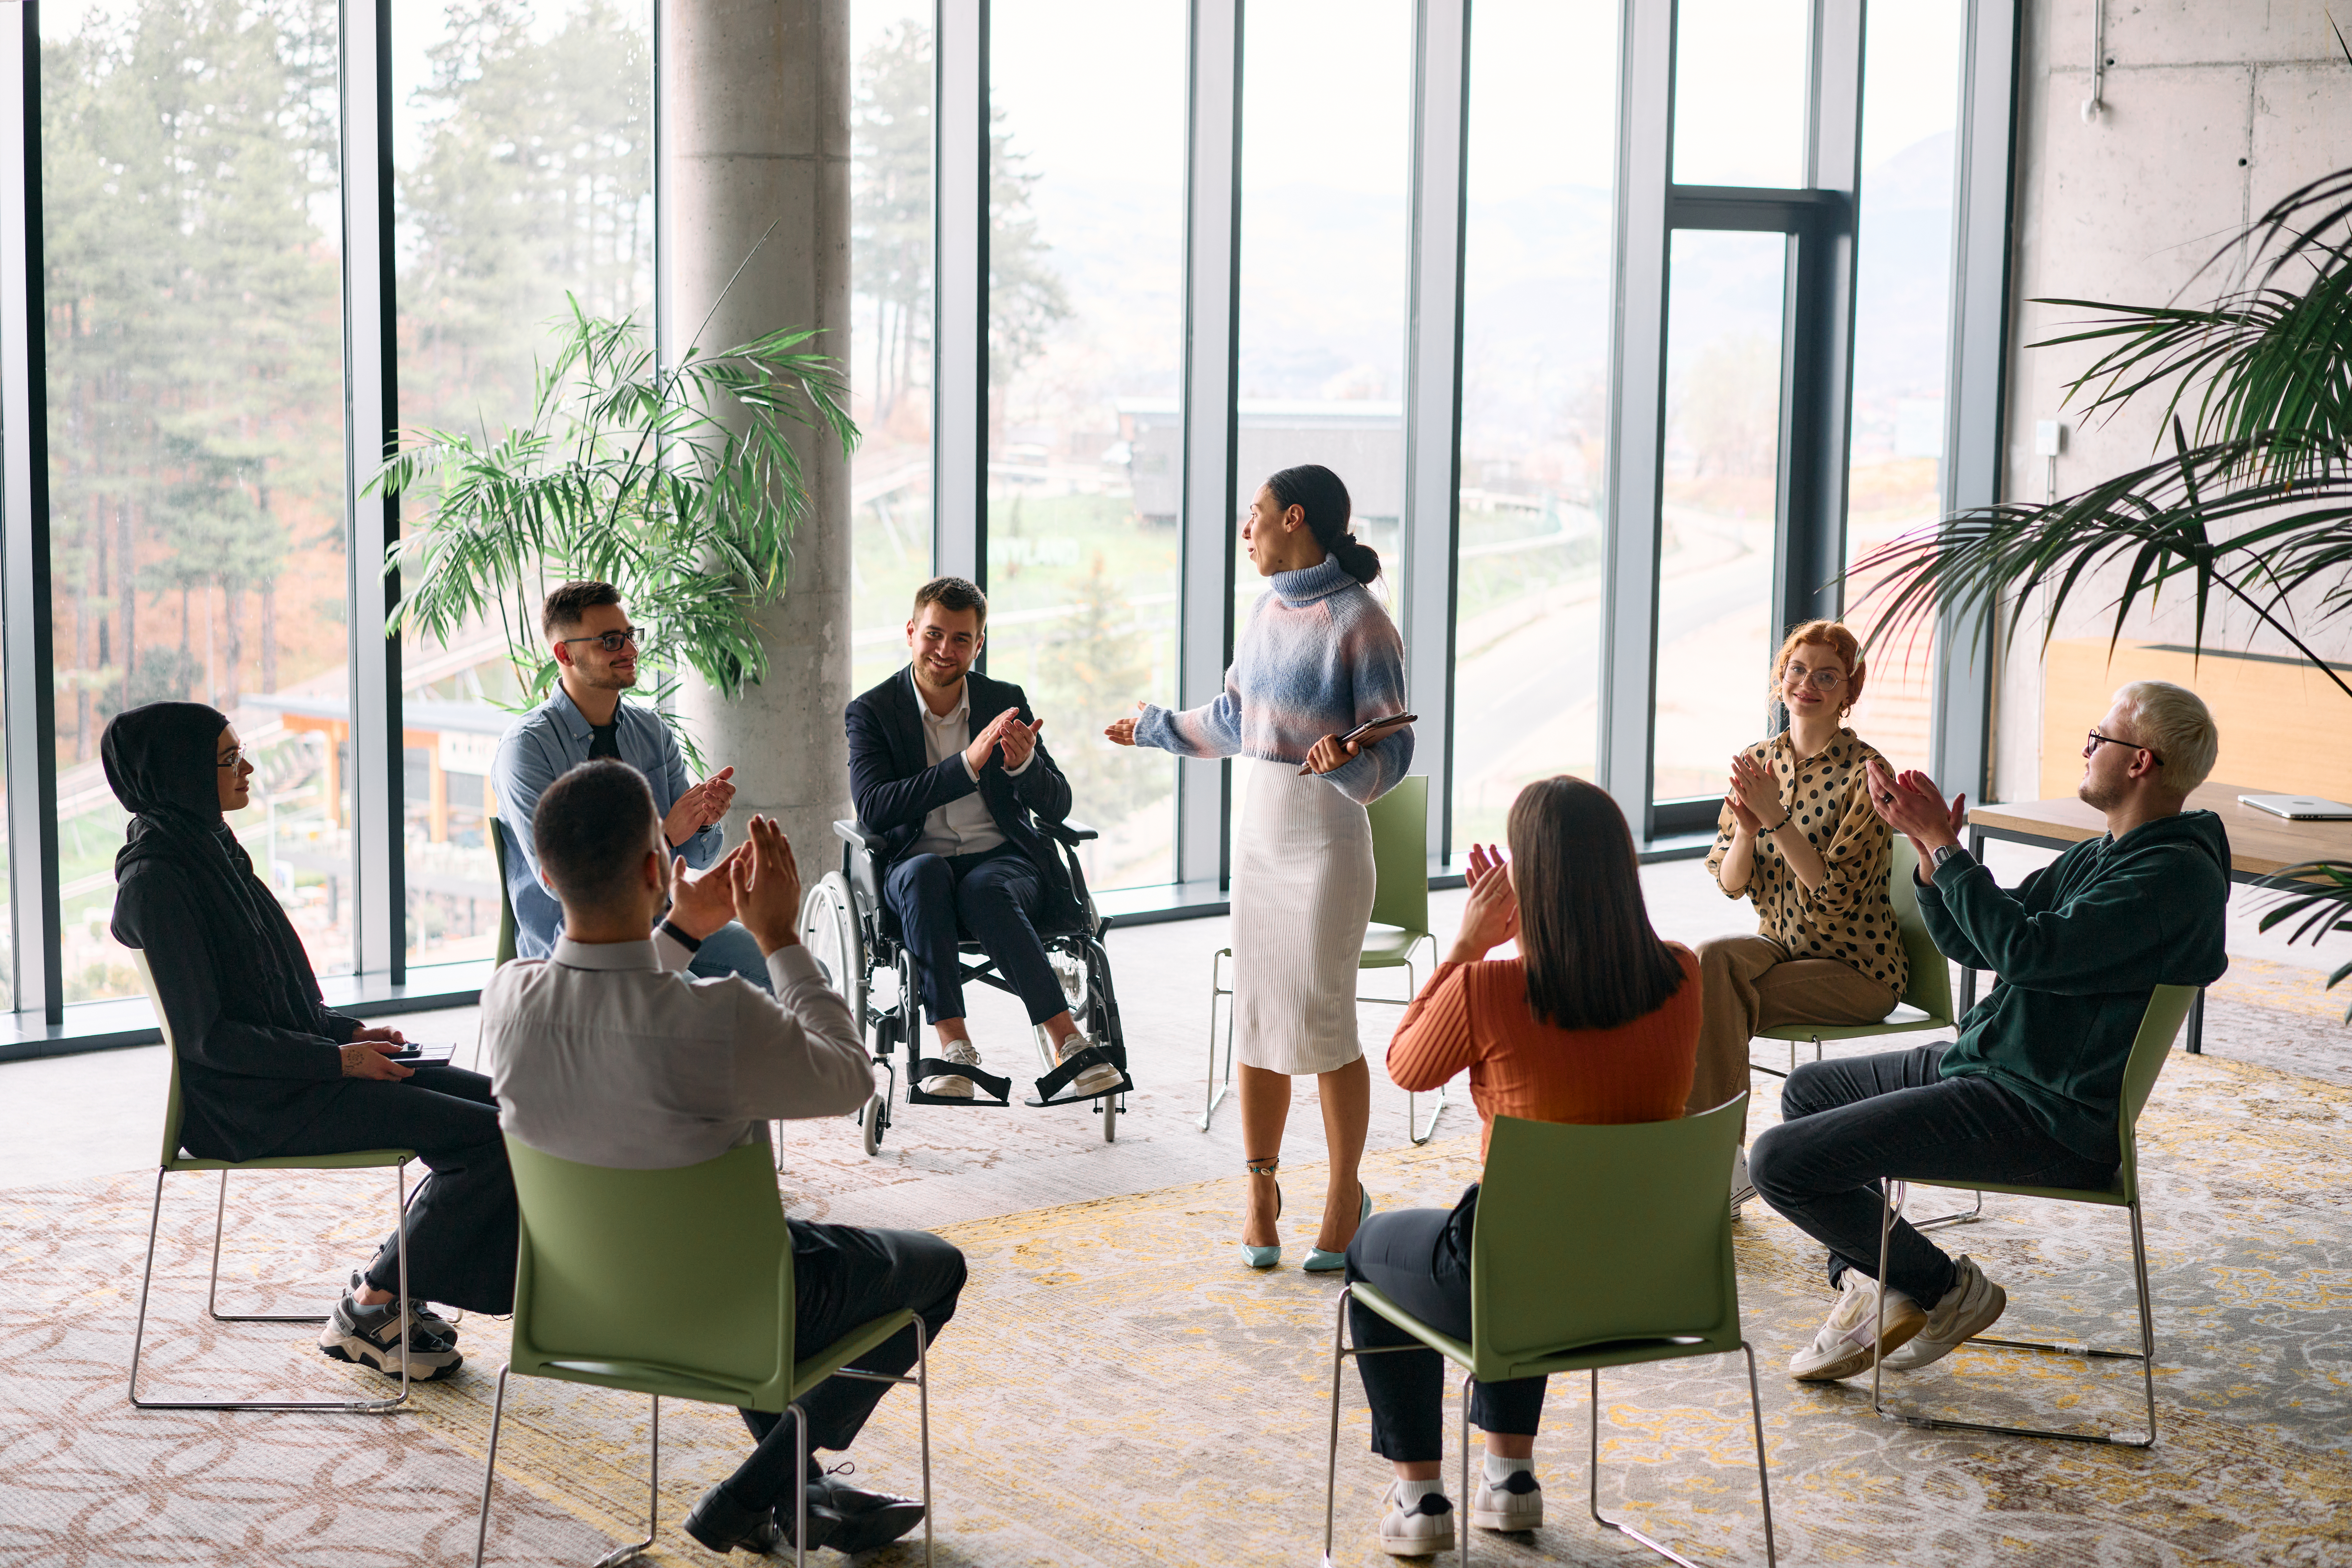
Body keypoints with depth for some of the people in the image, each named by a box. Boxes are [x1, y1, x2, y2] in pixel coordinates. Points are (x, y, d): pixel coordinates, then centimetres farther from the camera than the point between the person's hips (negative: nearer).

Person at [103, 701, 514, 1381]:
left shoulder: (208, 846, 13)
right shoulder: (157, 879, -16)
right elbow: (205, 1035, -19)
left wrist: (352, 1031, 7)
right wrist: (339, 1061, -15)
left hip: (289, 1070, 10)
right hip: (248, 1102, -10)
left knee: (501, 1103, 1)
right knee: (490, 1138, -16)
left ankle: (389, 1289, 8)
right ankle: (369, 1310, -3)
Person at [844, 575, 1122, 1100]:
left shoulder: (1005, 702, 9)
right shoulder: (871, 712, 2)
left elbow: (1058, 807, 6)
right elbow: (872, 809, -14)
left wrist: (1024, 764, -19)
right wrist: (967, 764, -24)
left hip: (1002, 860, 1)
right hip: (916, 861, -1)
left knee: (984, 890, -35)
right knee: (926, 872, -36)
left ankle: (1060, 1037, -36)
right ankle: (953, 1042, -39)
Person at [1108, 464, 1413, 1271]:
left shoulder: (1361, 623, -13)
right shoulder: (1269, 609, 10)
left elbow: (1392, 751, -15)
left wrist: (1347, 759, -36)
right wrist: (1157, 727, 38)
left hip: (1327, 840, -7)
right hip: (1259, 833, 7)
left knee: (1324, 1021, -4)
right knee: (1256, 1017, 7)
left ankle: (1344, 1194, 12)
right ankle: (1261, 1193, 18)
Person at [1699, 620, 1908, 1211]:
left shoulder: (1865, 772, -14)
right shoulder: (1756, 762, 4)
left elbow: (1837, 891, -21)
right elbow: (1729, 881, 2)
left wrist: (1776, 818, -25)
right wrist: (1747, 828, -18)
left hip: (1858, 968, -5)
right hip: (1782, 947, 5)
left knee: (1716, 1001, -26)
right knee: (1713, 958, -27)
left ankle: (1723, 1160, -11)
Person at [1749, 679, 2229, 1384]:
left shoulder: (2177, 876, -20)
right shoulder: (2099, 855, 13)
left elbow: (2026, 950, -29)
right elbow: (1972, 944, 15)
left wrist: (1944, 844, -21)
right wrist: (1926, 840, 1)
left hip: (2044, 1118, -11)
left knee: (1781, 1160, -16)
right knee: (1808, 1090, 26)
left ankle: (1948, 1289, 2)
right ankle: (1866, 1289, 15)